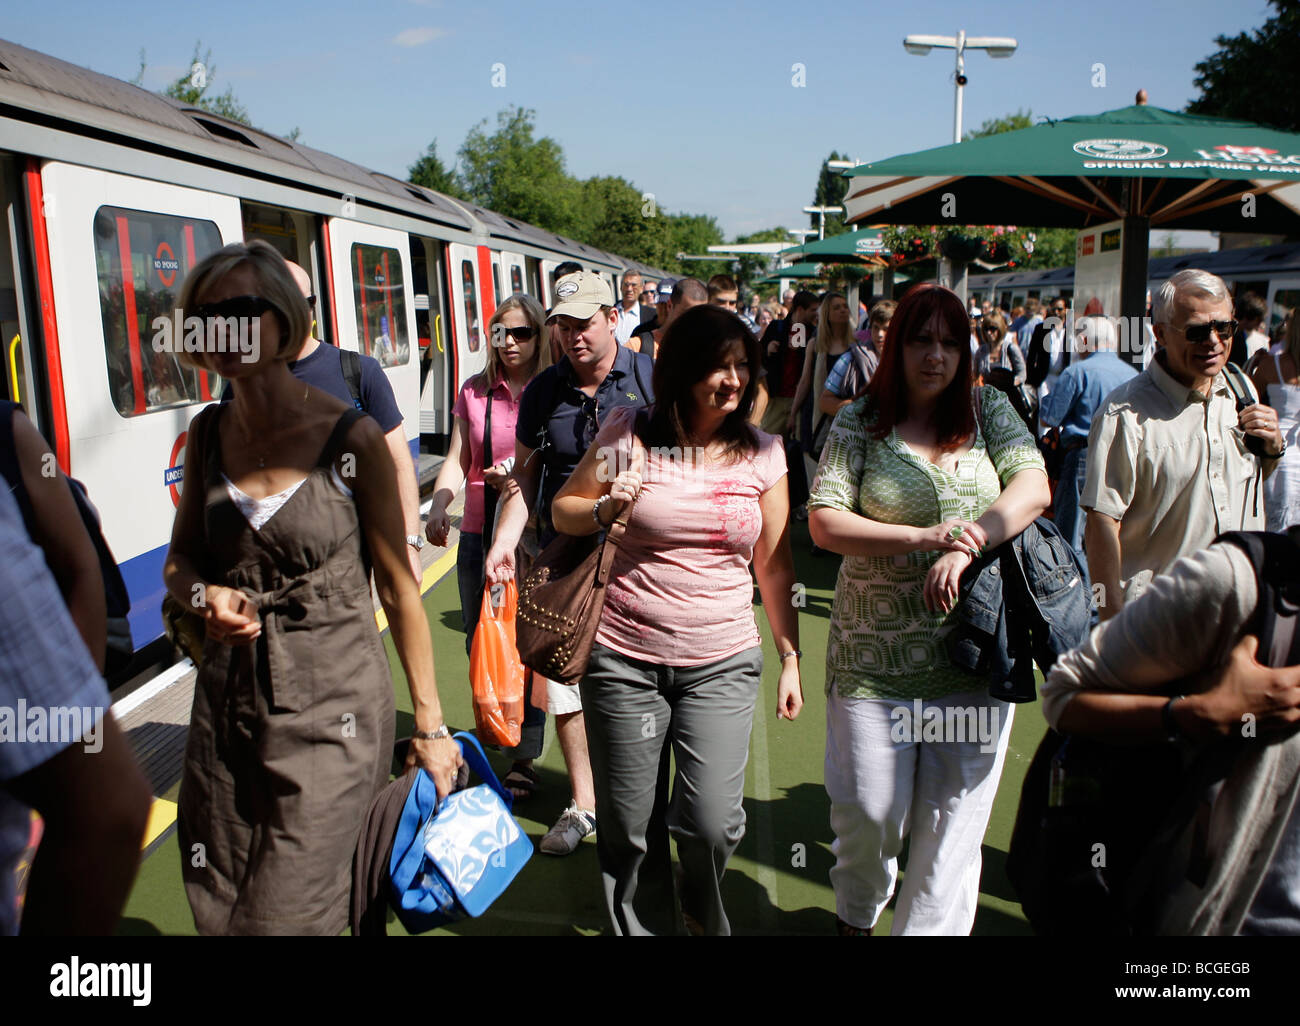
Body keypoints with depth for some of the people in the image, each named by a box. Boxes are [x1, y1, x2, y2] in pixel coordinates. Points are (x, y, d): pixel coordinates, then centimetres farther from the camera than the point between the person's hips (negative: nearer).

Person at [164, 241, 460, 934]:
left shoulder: (351, 437, -11)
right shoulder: (207, 434, 4)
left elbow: (398, 588, -9)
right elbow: (180, 561, 16)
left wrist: (431, 725, -7)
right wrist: (206, 595, -9)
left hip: (330, 703, -5)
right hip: (227, 700, 5)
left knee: (287, 916, 1)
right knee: (217, 909, 18)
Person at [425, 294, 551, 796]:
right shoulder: (474, 391, 9)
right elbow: (457, 459, 8)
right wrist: (439, 503, -8)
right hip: (479, 530, 4)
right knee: (478, 641, 11)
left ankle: (524, 759, 13)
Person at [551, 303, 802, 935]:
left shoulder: (762, 453, 3)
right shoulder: (627, 433, -3)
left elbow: (774, 565, 8)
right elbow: (563, 512, 8)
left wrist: (791, 657, 8)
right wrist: (605, 509, -13)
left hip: (722, 662, 1)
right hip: (624, 659, 0)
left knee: (711, 822, -5)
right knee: (628, 827, 8)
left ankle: (703, 914, 31)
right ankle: (638, 927, 36)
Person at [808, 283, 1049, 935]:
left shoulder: (988, 411, 6)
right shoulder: (860, 422, 1)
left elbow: (1033, 490, -7)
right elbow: (824, 522, -7)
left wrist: (964, 549, -22)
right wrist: (922, 537, -19)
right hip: (875, 654, -1)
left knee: (954, 814, 6)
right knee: (869, 810, 7)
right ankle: (856, 916, 37)